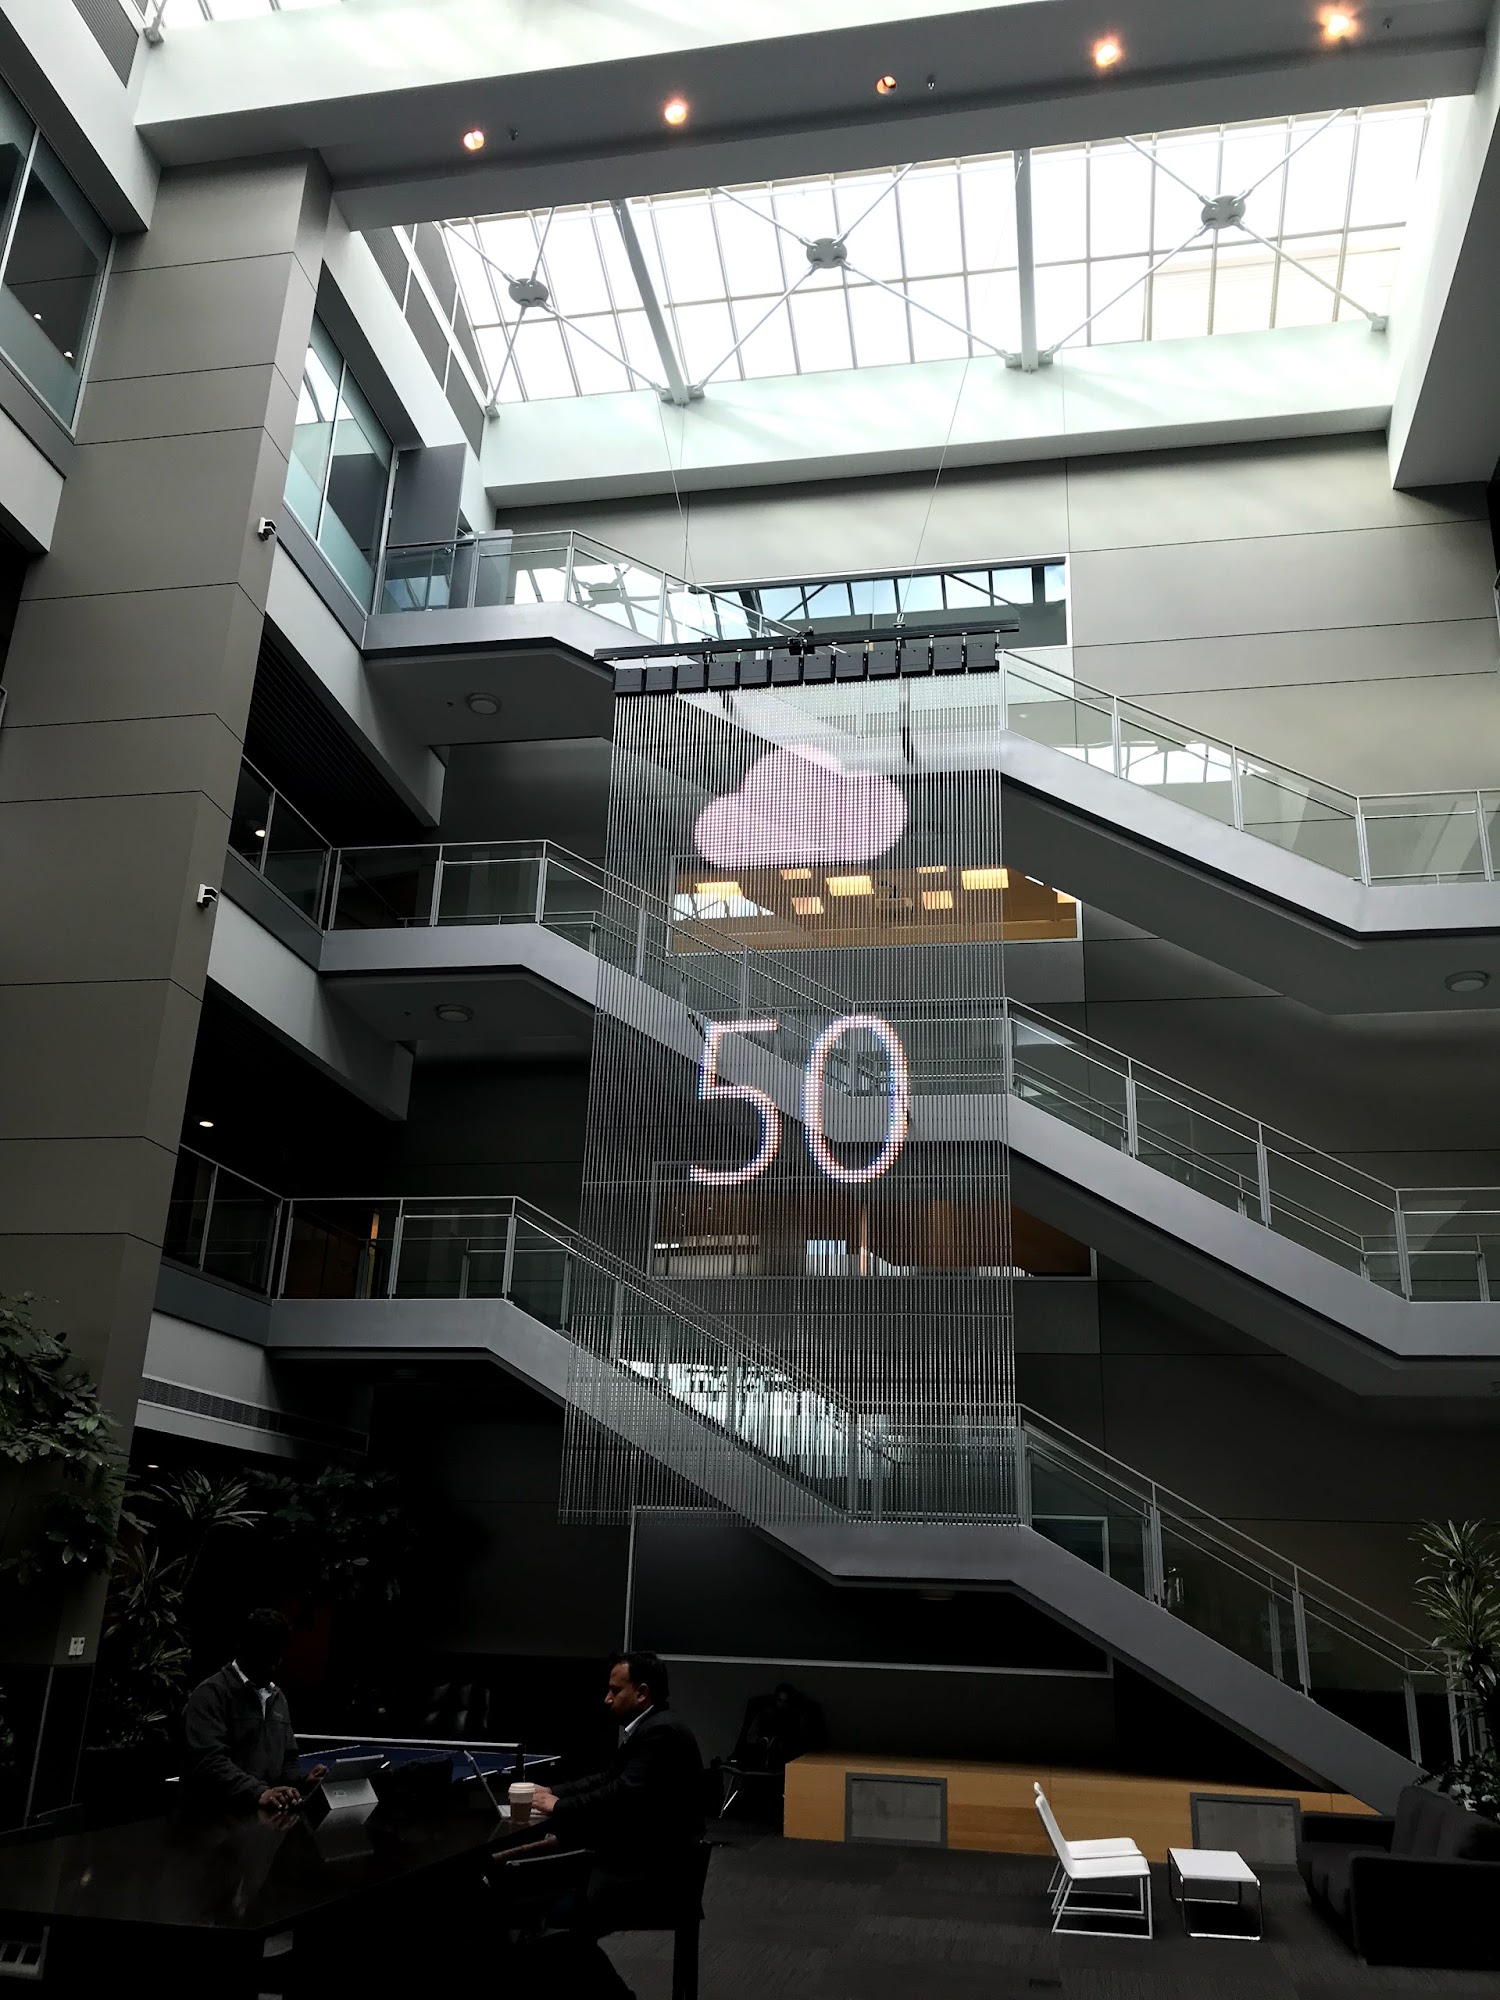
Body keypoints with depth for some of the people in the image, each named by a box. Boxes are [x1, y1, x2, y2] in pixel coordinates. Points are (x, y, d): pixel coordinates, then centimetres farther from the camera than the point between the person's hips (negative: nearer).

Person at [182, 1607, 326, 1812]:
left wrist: (301, 1782, 2)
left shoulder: (278, 1698, 19)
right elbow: (210, 1761, -18)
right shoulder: (211, 1694, -6)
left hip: (266, 1815, 6)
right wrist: (258, 1793, -30)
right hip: (213, 1816, -6)